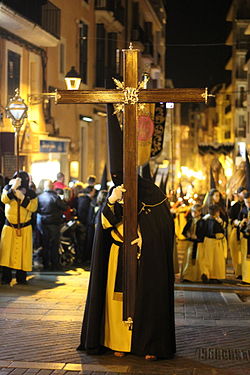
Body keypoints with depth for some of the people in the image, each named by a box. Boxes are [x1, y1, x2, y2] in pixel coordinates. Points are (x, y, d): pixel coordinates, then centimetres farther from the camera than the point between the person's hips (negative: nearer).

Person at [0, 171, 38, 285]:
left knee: (23, 252, -1)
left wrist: (22, 198, -19)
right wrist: (13, 188, -27)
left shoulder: (31, 193, 3)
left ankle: (21, 277, 8)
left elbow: (33, 207, -10)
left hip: (25, 227, 0)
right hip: (9, 226, 0)